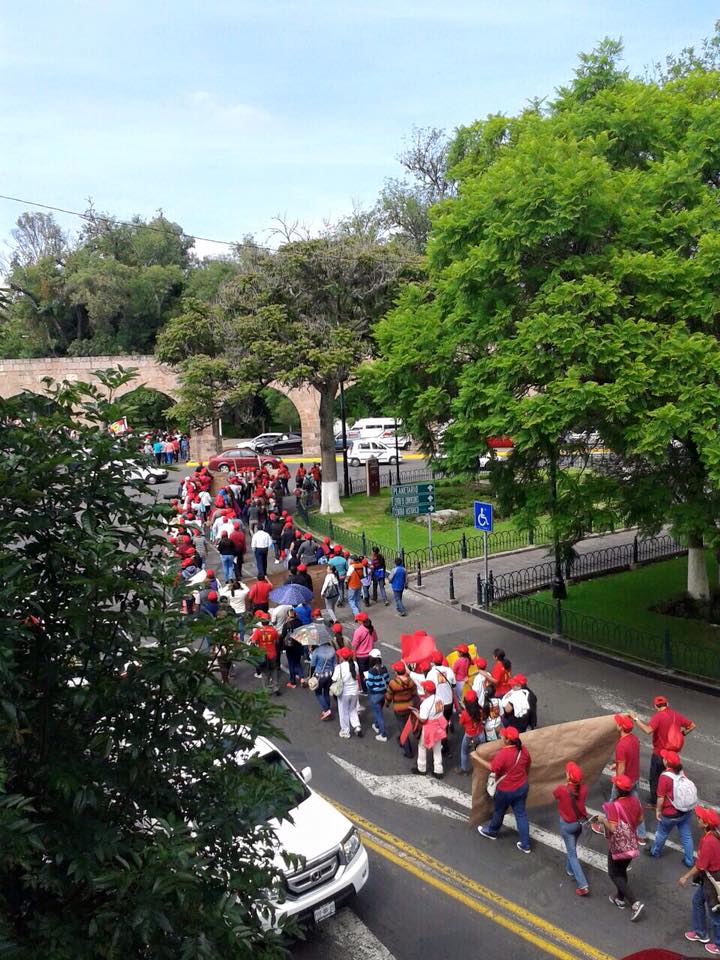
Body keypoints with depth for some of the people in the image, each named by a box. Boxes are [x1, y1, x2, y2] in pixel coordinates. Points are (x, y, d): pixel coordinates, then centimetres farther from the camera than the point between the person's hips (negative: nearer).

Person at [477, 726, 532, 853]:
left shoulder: (503, 753, -31)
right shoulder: (523, 749, -8)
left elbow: (492, 768, -27)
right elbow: (528, 765, 6)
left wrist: (477, 758, -19)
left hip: (506, 790, -6)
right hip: (522, 787, 6)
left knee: (499, 812, 20)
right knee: (521, 814, 16)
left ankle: (492, 832, 45)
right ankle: (525, 844, 22)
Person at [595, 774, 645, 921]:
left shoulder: (614, 806, -29)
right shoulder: (635, 801, -9)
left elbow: (613, 828, -28)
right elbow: (640, 819, 5)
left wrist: (603, 820, -12)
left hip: (618, 846, -7)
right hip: (631, 844, 7)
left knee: (614, 874, 11)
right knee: (622, 870, 26)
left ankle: (635, 903, 2)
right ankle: (620, 898, 41)